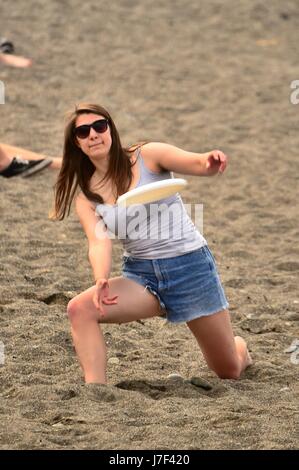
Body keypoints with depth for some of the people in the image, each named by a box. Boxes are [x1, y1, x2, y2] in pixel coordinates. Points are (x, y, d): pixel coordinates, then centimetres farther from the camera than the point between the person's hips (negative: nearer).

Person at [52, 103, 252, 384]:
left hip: (190, 265, -3)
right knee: (79, 309, -27)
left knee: (229, 372, 7)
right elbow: (99, 242, -13)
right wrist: (101, 282, -35)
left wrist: (212, 162, -44)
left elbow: (200, 164, -18)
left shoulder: (148, 156, -7)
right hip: (140, 274, 3)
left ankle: (238, 347, 45)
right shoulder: (85, 195, 0)